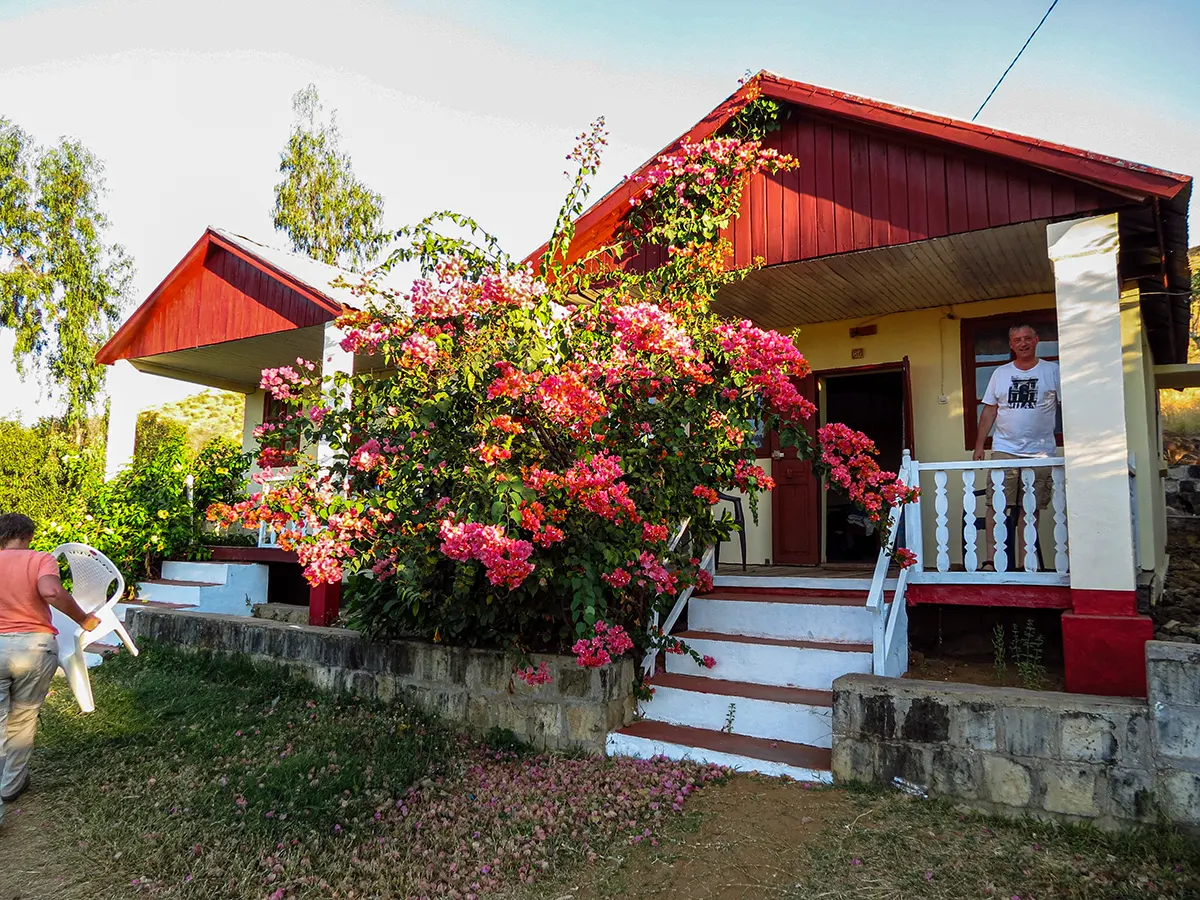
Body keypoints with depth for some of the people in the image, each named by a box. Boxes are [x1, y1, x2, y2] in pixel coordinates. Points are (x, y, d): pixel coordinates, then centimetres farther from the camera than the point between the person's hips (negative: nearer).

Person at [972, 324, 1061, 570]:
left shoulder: (1053, 371, 6)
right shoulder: (1000, 374, 12)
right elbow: (989, 412, 12)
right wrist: (979, 445, 5)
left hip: (1040, 453, -1)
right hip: (1004, 450, 1)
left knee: (1031, 510, 3)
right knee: (997, 507, -6)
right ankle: (993, 561, -4)